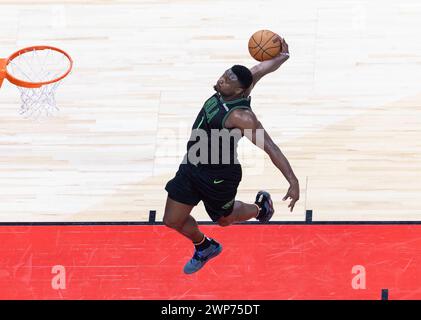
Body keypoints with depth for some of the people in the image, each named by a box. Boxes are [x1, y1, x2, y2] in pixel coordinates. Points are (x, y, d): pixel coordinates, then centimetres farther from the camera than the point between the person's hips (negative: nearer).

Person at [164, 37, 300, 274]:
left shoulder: (241, 116, -32)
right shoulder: (226, 93, -12)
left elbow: (270, 148, -35)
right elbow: (260, 70, -1)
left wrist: (293, 181, -39)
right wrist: (283, 56, 12)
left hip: (219, 177, -7)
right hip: (192, 166, 7)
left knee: (224, 219, 22)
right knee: (173, 221, 13)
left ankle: (259, 207, 51)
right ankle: (204, 248, 41)